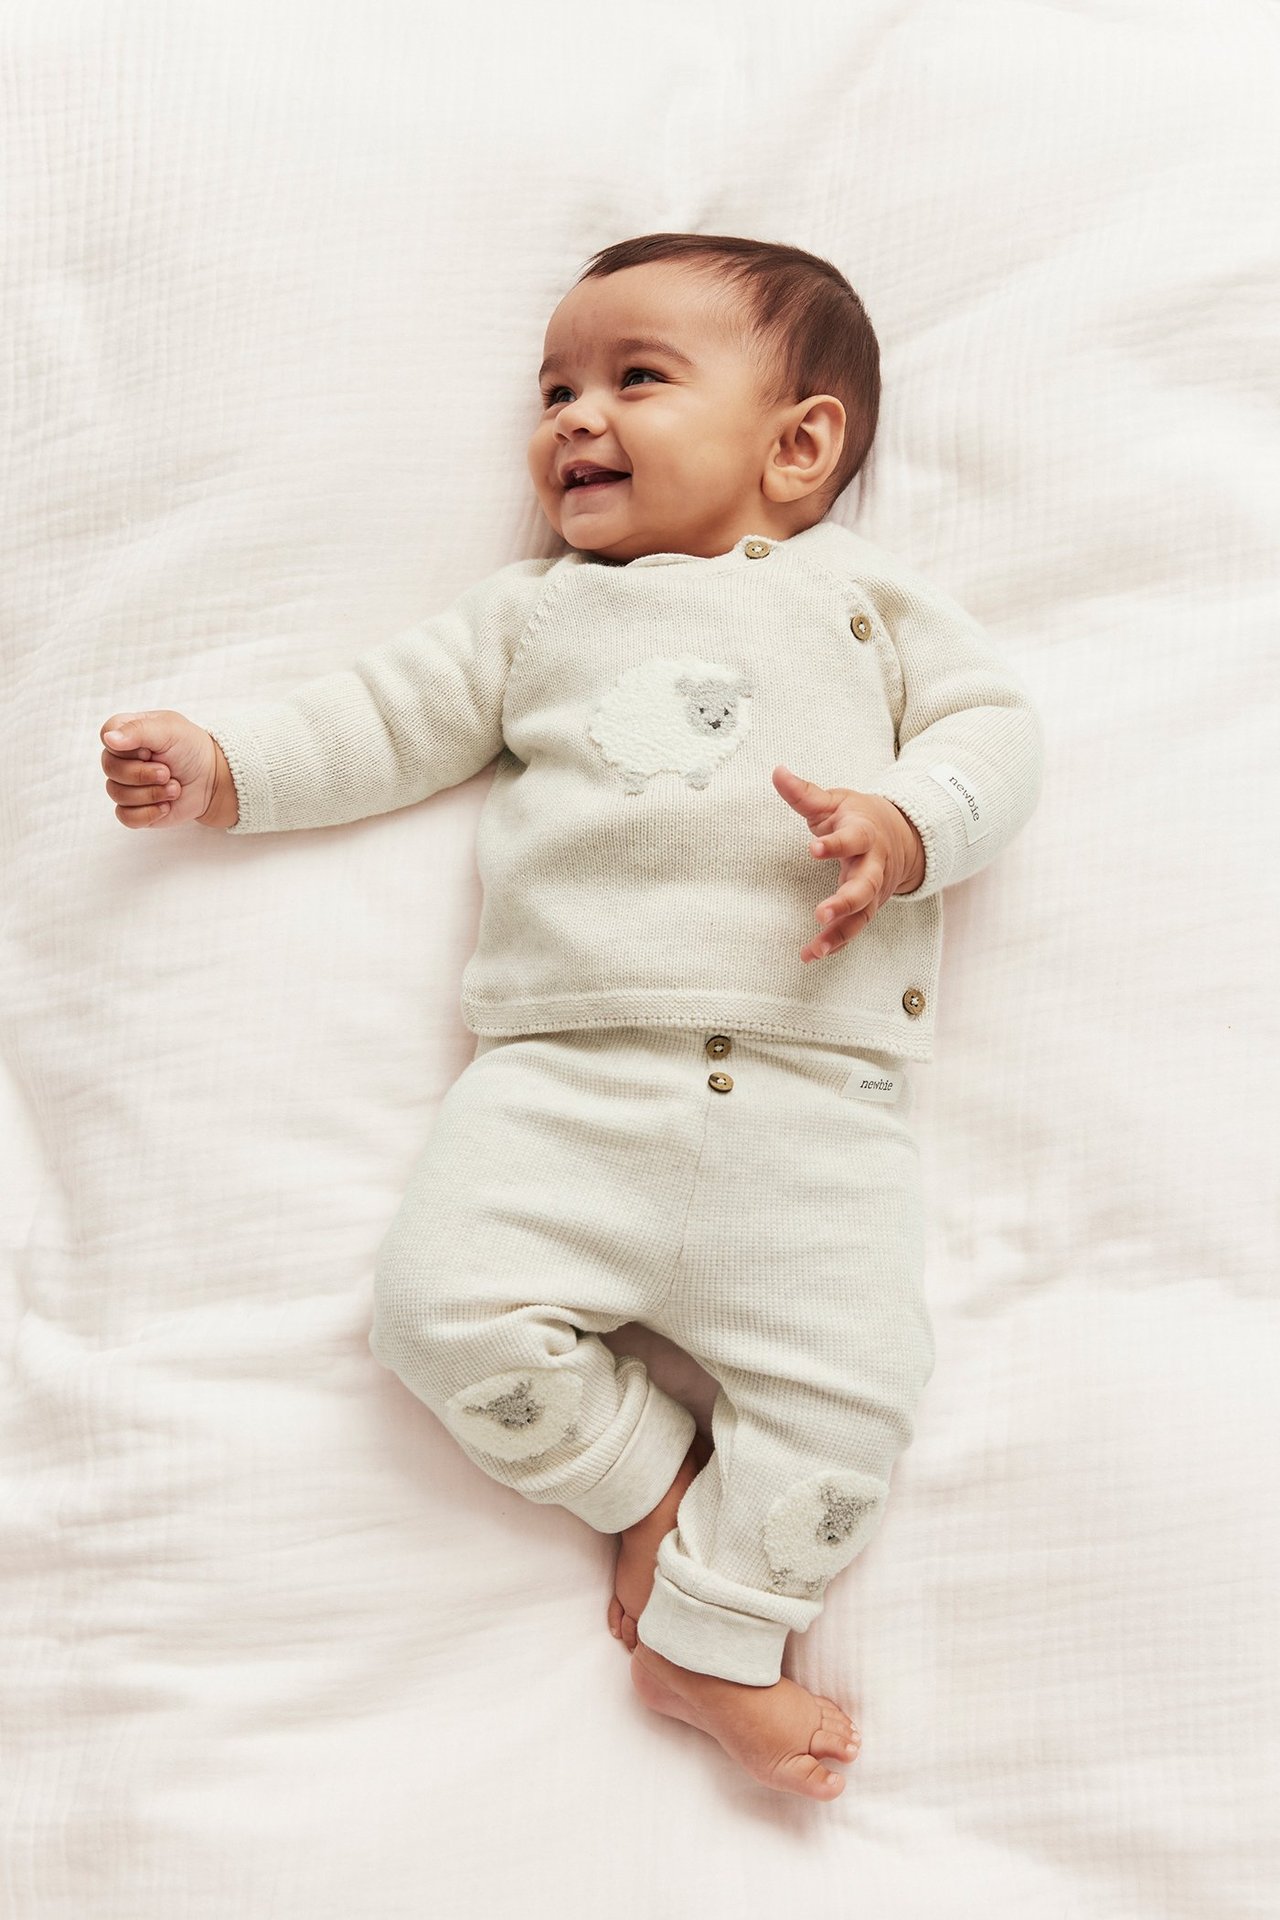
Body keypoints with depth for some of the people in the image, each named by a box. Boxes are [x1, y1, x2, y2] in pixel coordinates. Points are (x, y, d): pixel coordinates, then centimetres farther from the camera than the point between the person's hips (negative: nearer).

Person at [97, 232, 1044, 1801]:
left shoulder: (866, 595, 18)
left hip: (813, 1100, -1)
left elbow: (993, 726, 10)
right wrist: (223, 765, 11)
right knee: (444, 1303, -16)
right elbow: (389, 717, 21)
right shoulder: (531, 612, 24)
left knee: (847, 1384, -13)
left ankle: (712, 1639, 8)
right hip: (564, 1077, 2)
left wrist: (905, 826, -10)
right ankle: (655, 1482, 8)